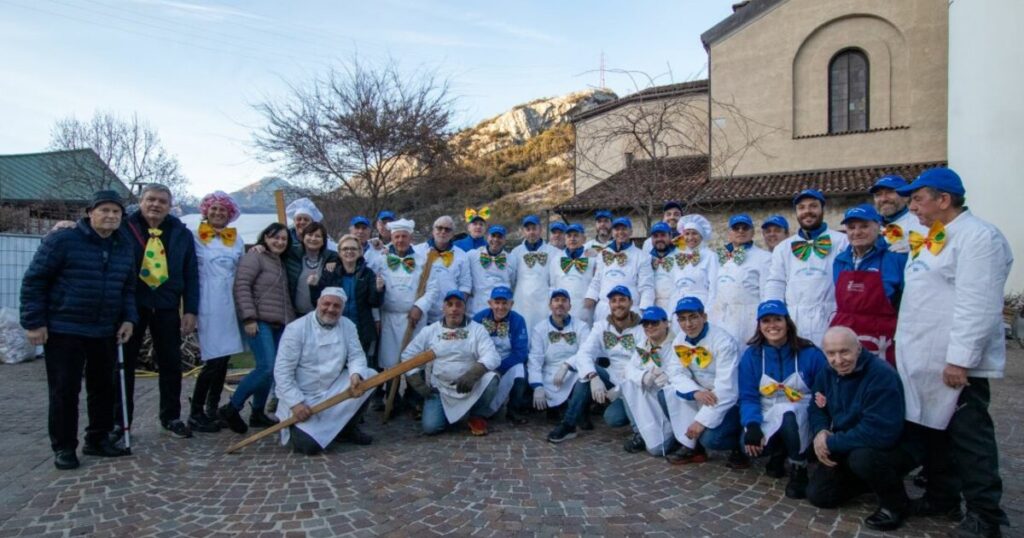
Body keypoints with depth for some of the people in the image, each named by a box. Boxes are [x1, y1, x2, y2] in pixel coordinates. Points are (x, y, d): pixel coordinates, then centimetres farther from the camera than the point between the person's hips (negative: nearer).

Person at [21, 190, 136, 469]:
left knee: (104, 388, 11)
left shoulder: (124, 247, 8)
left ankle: (98, 439, 25)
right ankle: (64, 447, 14)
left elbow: (128, 288, 17)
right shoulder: (62, 240, -9)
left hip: (105, 332, 6)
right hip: (64, 331, -5)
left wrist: (128, 318, 5)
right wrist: (34, 322, -10)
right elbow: (34, 281, -7)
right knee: (64, 390, 0)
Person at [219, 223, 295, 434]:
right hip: (260, 322, -8)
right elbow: (241, 286, -12)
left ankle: (257, 413, 17)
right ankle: (231, 408, -4)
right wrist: (249, 318, -18)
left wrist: (291, 322, 17)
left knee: (270, 370, 6)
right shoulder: (255, 256, -3)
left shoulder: (281, 263, 20)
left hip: (279, 324, 8)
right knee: (267, 367, -17)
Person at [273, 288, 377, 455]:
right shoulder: (296, 328, -14)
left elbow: (356, 355, -6)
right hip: (303, 397, -4)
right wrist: (296, 403, -22)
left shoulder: (348, 326, -1)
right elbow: (282, 371, -15)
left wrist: (356, 375, -30)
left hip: (334, 391, 5)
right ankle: (297, 427, 17)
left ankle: (348, 428, 3)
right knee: (309, 445, -23)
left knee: (370, 375, -15)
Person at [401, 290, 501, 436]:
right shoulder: (430, 330, 2)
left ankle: (478, 416, -2)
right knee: (430, 427, -20)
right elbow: (408, 355, 6)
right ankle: (451, 415, 18)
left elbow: (492, 356, -15)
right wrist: (419, 384, -4)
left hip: (471, 387, -1)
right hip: (440, 390, 1)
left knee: (490, 378, -30)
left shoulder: (477, 329, -3)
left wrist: (472, 374, -33)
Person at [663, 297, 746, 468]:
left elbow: (726, 389, -28)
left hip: (732, 400, -6)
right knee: (672, 392, -19)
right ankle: (690, 446, -6)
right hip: (701, 395, 6)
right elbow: (676, 373, -9)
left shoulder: (724, 342, -24)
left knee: (710, 438, -26)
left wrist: (702, 420, -29)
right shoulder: (679, 341, -4)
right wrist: (695, 392, -30)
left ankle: (740, 443, 8)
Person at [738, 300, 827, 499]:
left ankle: (799, 469, -12)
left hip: (801, 418, -2)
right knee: (750, 445, -27)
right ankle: (778, 453, 12)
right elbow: (748, 396, -5)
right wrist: (752, 426, -23)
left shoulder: (809, 353, -9)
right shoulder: (752, 355, -3)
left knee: (787, 415, -38)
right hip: (768, 417, 3)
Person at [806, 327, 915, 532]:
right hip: (846, 450, 7)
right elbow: (816, 408, 9)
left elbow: (880, 433, -36)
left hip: (892, 448, -7)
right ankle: (875, 479, 23)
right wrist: (820, 432, -15)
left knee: (862, 457, -39)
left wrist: (831, 443, -26)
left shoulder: (882, 375, -28)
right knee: (818, 495, 2)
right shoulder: (828, 373, -3)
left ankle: (895, 503, -8)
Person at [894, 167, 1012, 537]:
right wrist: (906, 347, 19)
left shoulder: (978, 237, -14)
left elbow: (977, 306, -22)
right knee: (932, 430, 17)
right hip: (923, 361, 9)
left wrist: (959, 360, -24)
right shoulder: (931, 239, 16)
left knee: (969, 438, 0)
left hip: (956, 365, -9)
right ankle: (941, 497, 31)